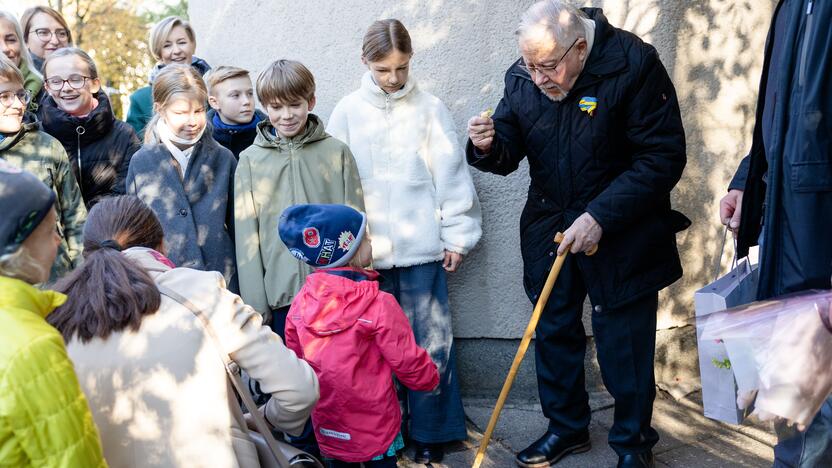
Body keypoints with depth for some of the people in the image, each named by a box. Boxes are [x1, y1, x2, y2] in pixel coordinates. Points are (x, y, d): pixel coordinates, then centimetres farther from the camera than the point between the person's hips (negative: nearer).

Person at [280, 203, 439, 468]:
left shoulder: (300, 303, -8)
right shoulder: (379, 305, -22)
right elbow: (410, 364, -15)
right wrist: (430, 378, 6)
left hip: (326, 428, 4)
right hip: (375, 426, -4)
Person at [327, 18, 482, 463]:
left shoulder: (430, 108, 0)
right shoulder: (347, 112, 2)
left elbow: (451, 175, 1)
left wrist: (457, 235, 0)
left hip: (421, 247, -1)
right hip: (367, 250, 1)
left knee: (431, 342, 4)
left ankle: (430, 433, 20)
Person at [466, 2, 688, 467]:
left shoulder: (634, 65, -18)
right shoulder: (521, 79, -3)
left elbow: (664, 158, -18)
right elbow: (509, 155, 6)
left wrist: (600, 217, -23)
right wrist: (488, 147, -20)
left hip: (622, 233, -4)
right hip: (549, 227, 5)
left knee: (625, 342, 3)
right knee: (554, 332, 14)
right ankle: (566, 428, 34)